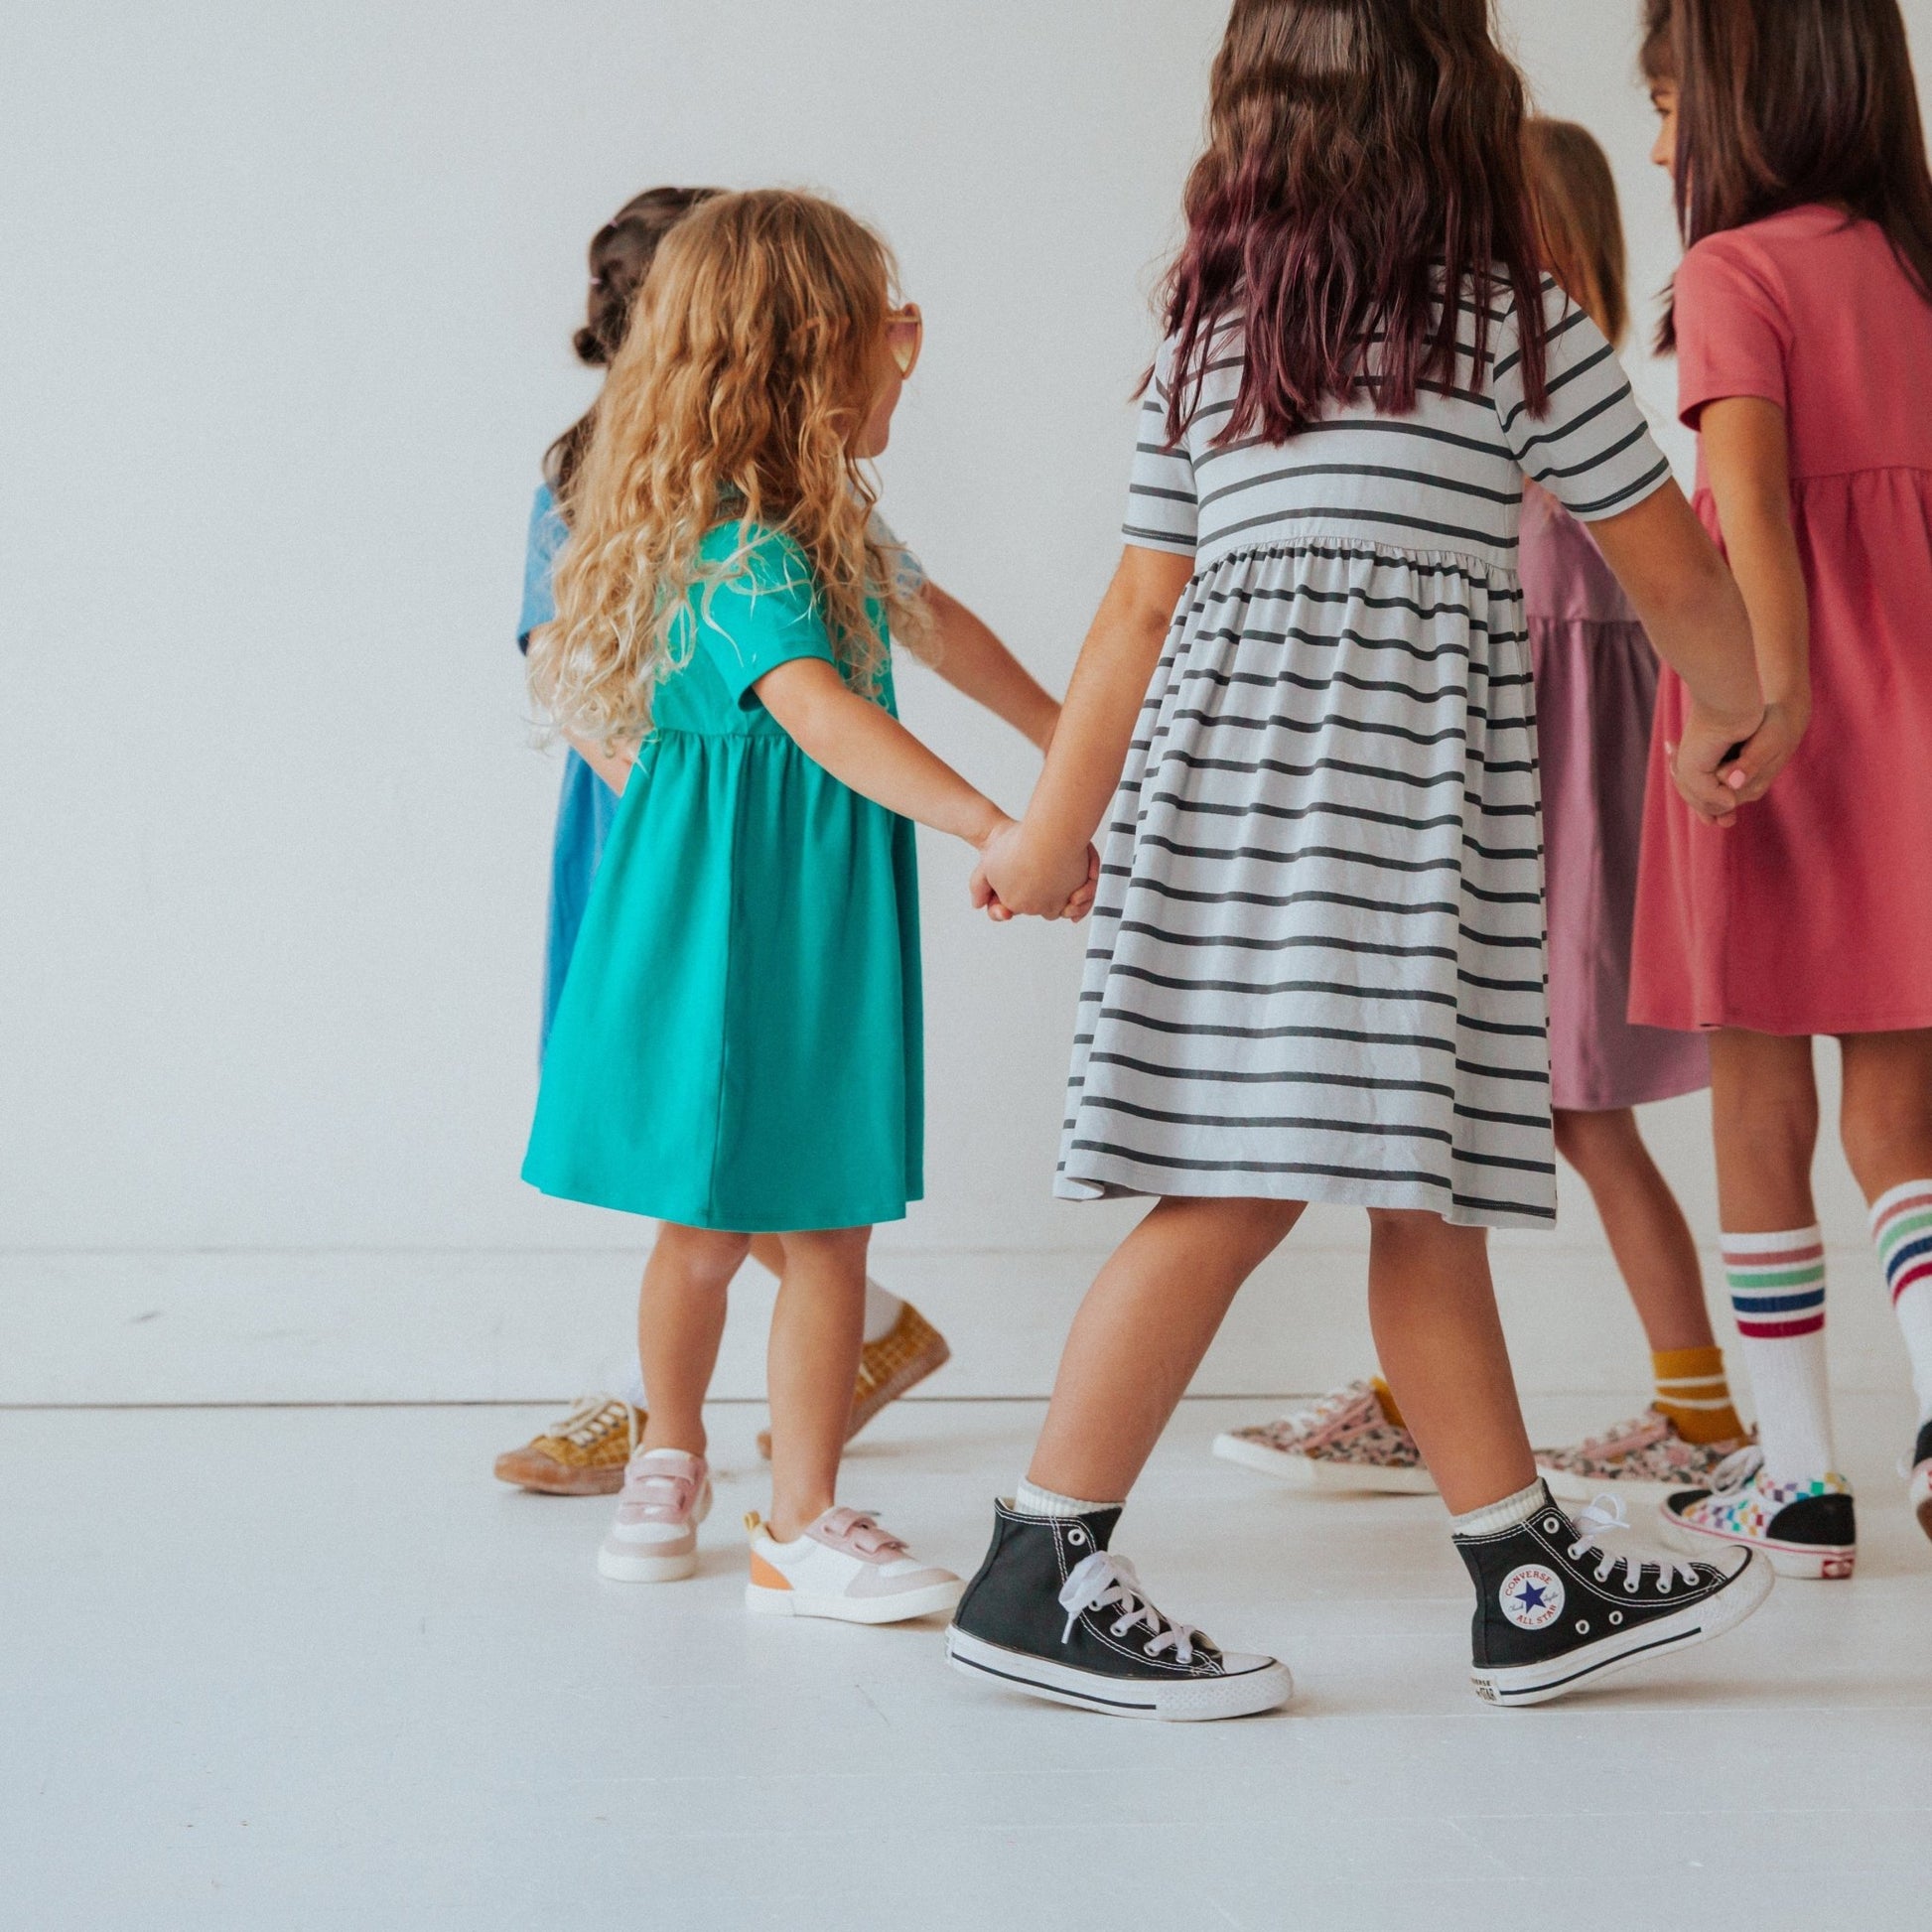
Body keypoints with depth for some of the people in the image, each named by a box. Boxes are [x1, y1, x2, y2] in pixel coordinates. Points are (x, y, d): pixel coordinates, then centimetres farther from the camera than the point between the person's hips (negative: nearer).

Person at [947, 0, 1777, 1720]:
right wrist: (1732, 713, 27)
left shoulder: (1208, 335, 14)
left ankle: (1532, 1576, 18)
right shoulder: (1518, 321, 1)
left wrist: (1056, 827, 21)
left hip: (1226, 756, 7)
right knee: (1247, 1187, -7)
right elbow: (1670, 565, 9)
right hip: (1398, 771, -7)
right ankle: (1038, 1574, -6)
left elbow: (1141, 609, 14)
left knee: (1422, 1184, 11)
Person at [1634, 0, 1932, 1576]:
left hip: (1785, 725, -5)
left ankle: (1802, 1480, 12)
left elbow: (1749, 499, -20)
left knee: (1762, 1110, 6)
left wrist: (1775, 691, -26)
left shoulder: (1735, 272, -8)